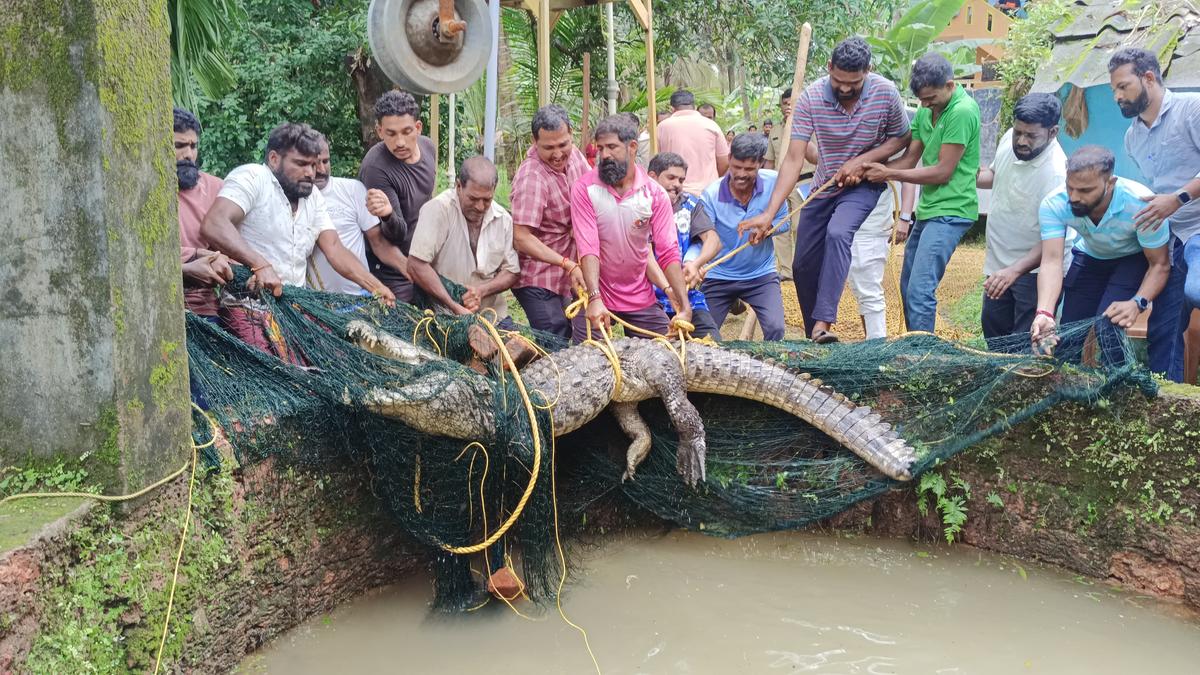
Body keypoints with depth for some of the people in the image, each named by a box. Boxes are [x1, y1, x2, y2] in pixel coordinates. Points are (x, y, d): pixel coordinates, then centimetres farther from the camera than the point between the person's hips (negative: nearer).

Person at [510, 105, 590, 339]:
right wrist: (568, 265, -33)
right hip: (539, 282, -8)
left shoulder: (573, 154, 0)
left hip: (569, 277, 8)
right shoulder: (532, 177, -25)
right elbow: (522, 237, -29)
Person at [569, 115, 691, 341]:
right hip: (595, 298, -2)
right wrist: (595, 298, -32)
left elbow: (668, 253, -9)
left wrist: (684, 307, -19)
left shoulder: (655, 193, -5)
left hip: (640, 297, 2)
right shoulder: (584, 188, -10)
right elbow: (588, 247, -19)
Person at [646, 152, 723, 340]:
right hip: (649, 300, -4)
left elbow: (713, 240, -3)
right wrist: (667, 287, -31)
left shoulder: (689, 204, 11)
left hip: (687, 298, 4)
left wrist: (696, 264, -24)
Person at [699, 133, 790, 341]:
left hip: (761, 275, 0)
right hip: (719, 277, 0)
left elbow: (783, 222, 0)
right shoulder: (711, 195, -16)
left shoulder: (773, 182, -10)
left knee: (775, 329, -17)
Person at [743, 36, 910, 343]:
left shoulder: (886, 93, -19)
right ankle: (813, 338, 23)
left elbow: (901, 138, -3)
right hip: (823, 187, 3)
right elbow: (794, 159, -22)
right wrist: (769, 213, -32)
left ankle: (823, 323, -36)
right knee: (803, 266, 4)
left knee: (837, 234, -32)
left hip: (864, 184, -3)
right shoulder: (810, 97, -19)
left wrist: (861, 160, -20)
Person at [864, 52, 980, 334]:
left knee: (920, 290, -16)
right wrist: (869, 170, -7)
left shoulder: (962, 111, -16)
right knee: (908, 287, 13)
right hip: (928, 210, 9)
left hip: (950, 212, -9)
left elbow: (943, 172, -17)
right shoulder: (926, 111, 11)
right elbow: (909, 159, 10)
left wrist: (888, 173, -11)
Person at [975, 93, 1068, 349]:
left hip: (1035, 268, -8)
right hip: (999, 265, 8)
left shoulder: (1057, 173, -27)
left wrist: (1014, 270, -39)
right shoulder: (1009, 139, -4)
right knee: (993, 330, 20)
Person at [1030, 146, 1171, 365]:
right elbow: (1052, 261, -37)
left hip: (1136, 258, -3)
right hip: (1091, 256, 3)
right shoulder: (1054, 204, -30)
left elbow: (1160, 265, -25)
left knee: (1108, 327, -21)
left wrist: (1138, 303, -43)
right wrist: (1044, 313, -53)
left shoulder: (1140, 205, -36)